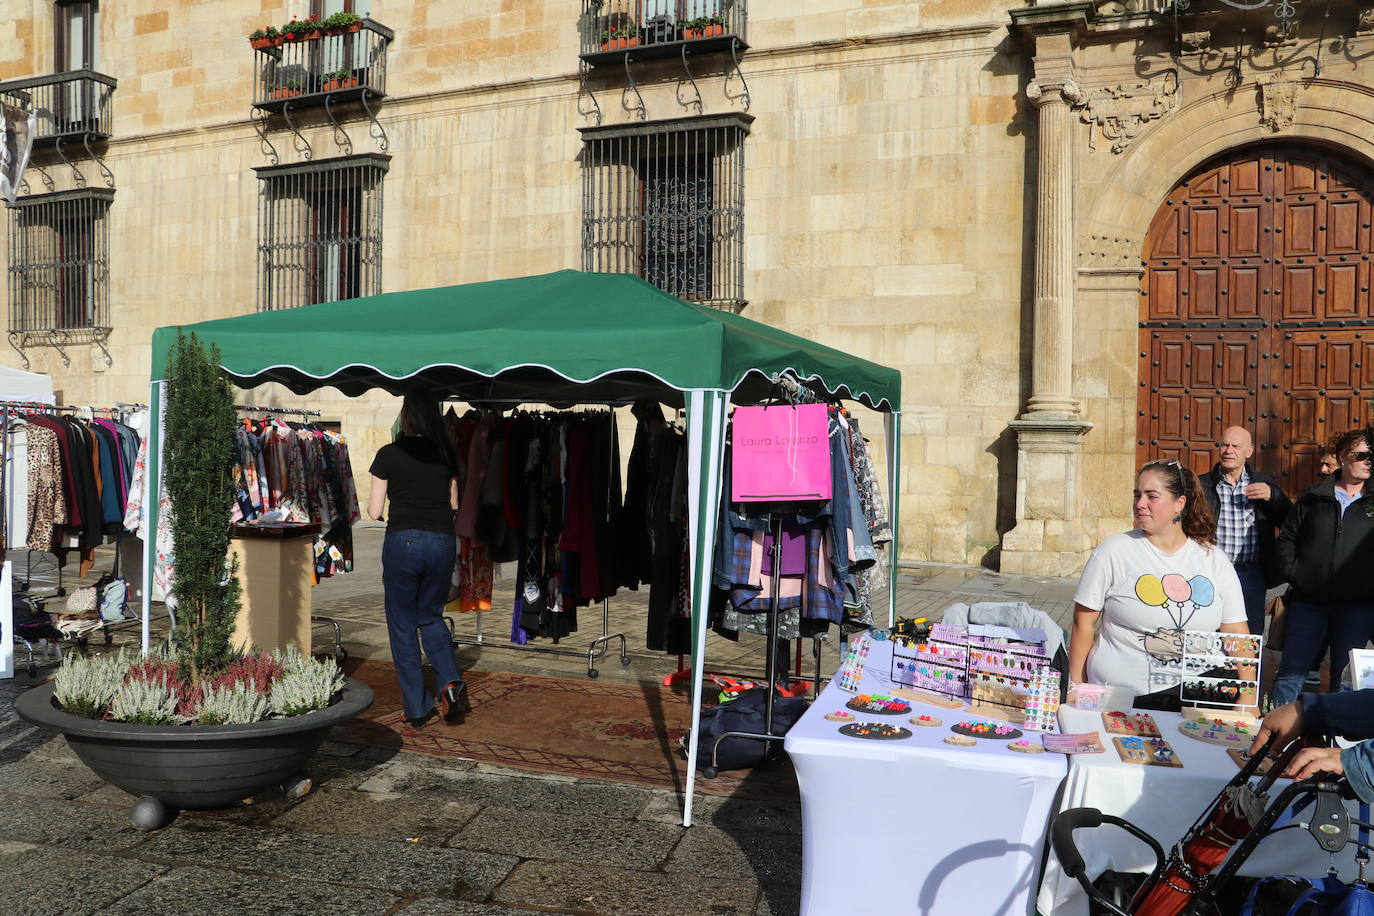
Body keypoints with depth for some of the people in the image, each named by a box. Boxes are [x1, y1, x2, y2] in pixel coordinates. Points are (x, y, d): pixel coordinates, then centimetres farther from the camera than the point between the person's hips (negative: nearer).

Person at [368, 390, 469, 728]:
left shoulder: (389, 454, -5)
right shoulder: (446, 454, 6)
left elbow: (374, 510, -3)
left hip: (403, 541, -3)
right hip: (443, 542, 4)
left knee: (403, 625, 10)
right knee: (431, 617, 21)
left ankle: (417, 708, 12)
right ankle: (451, 682, -1)